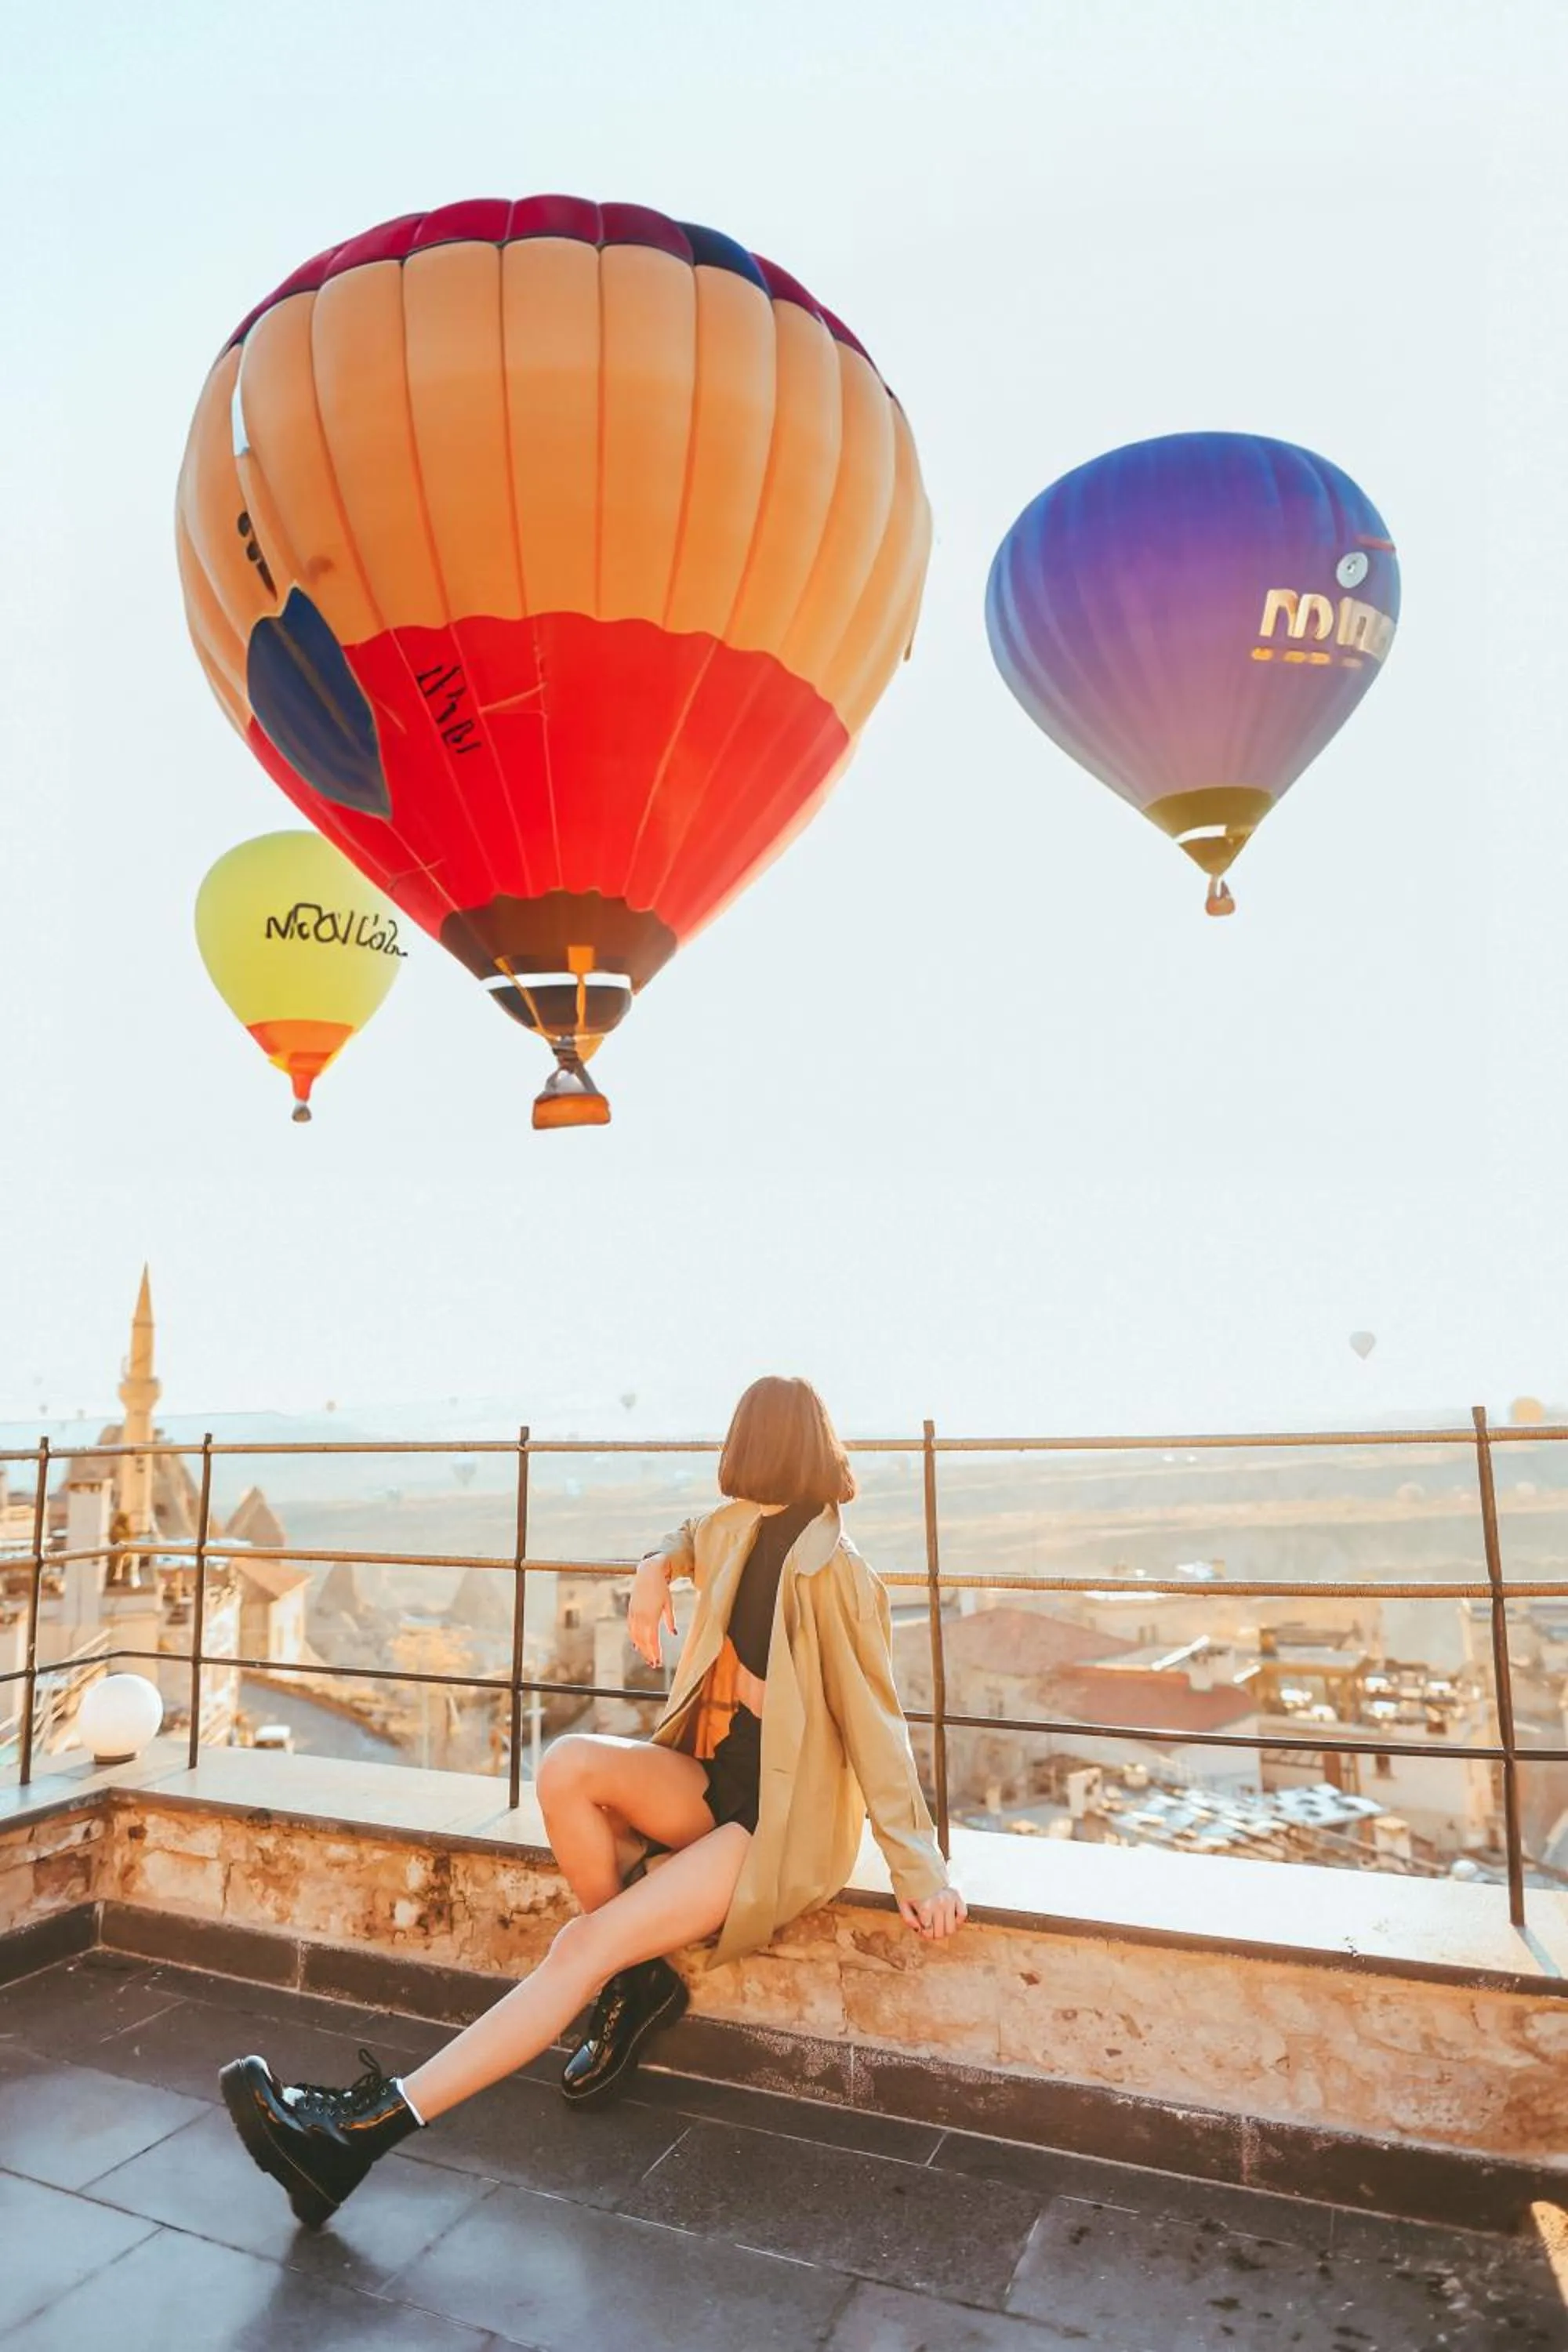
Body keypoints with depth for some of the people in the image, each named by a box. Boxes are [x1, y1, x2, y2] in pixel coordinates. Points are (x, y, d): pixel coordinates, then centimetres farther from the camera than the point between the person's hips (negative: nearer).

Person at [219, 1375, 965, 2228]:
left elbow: (877, 1724, -15)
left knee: (584, 1946, -21)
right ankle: (636, 1980, -3)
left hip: (781, 1818, -7)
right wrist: (655, 1568, 5)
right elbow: (686, 1540, 28)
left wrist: (919, 1870, -17)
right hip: (706, 1780, 7)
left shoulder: (832, 1570, -18)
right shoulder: (734, 1528, 3)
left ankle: (372, 2125, -16)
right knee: (568, 1763, -22)